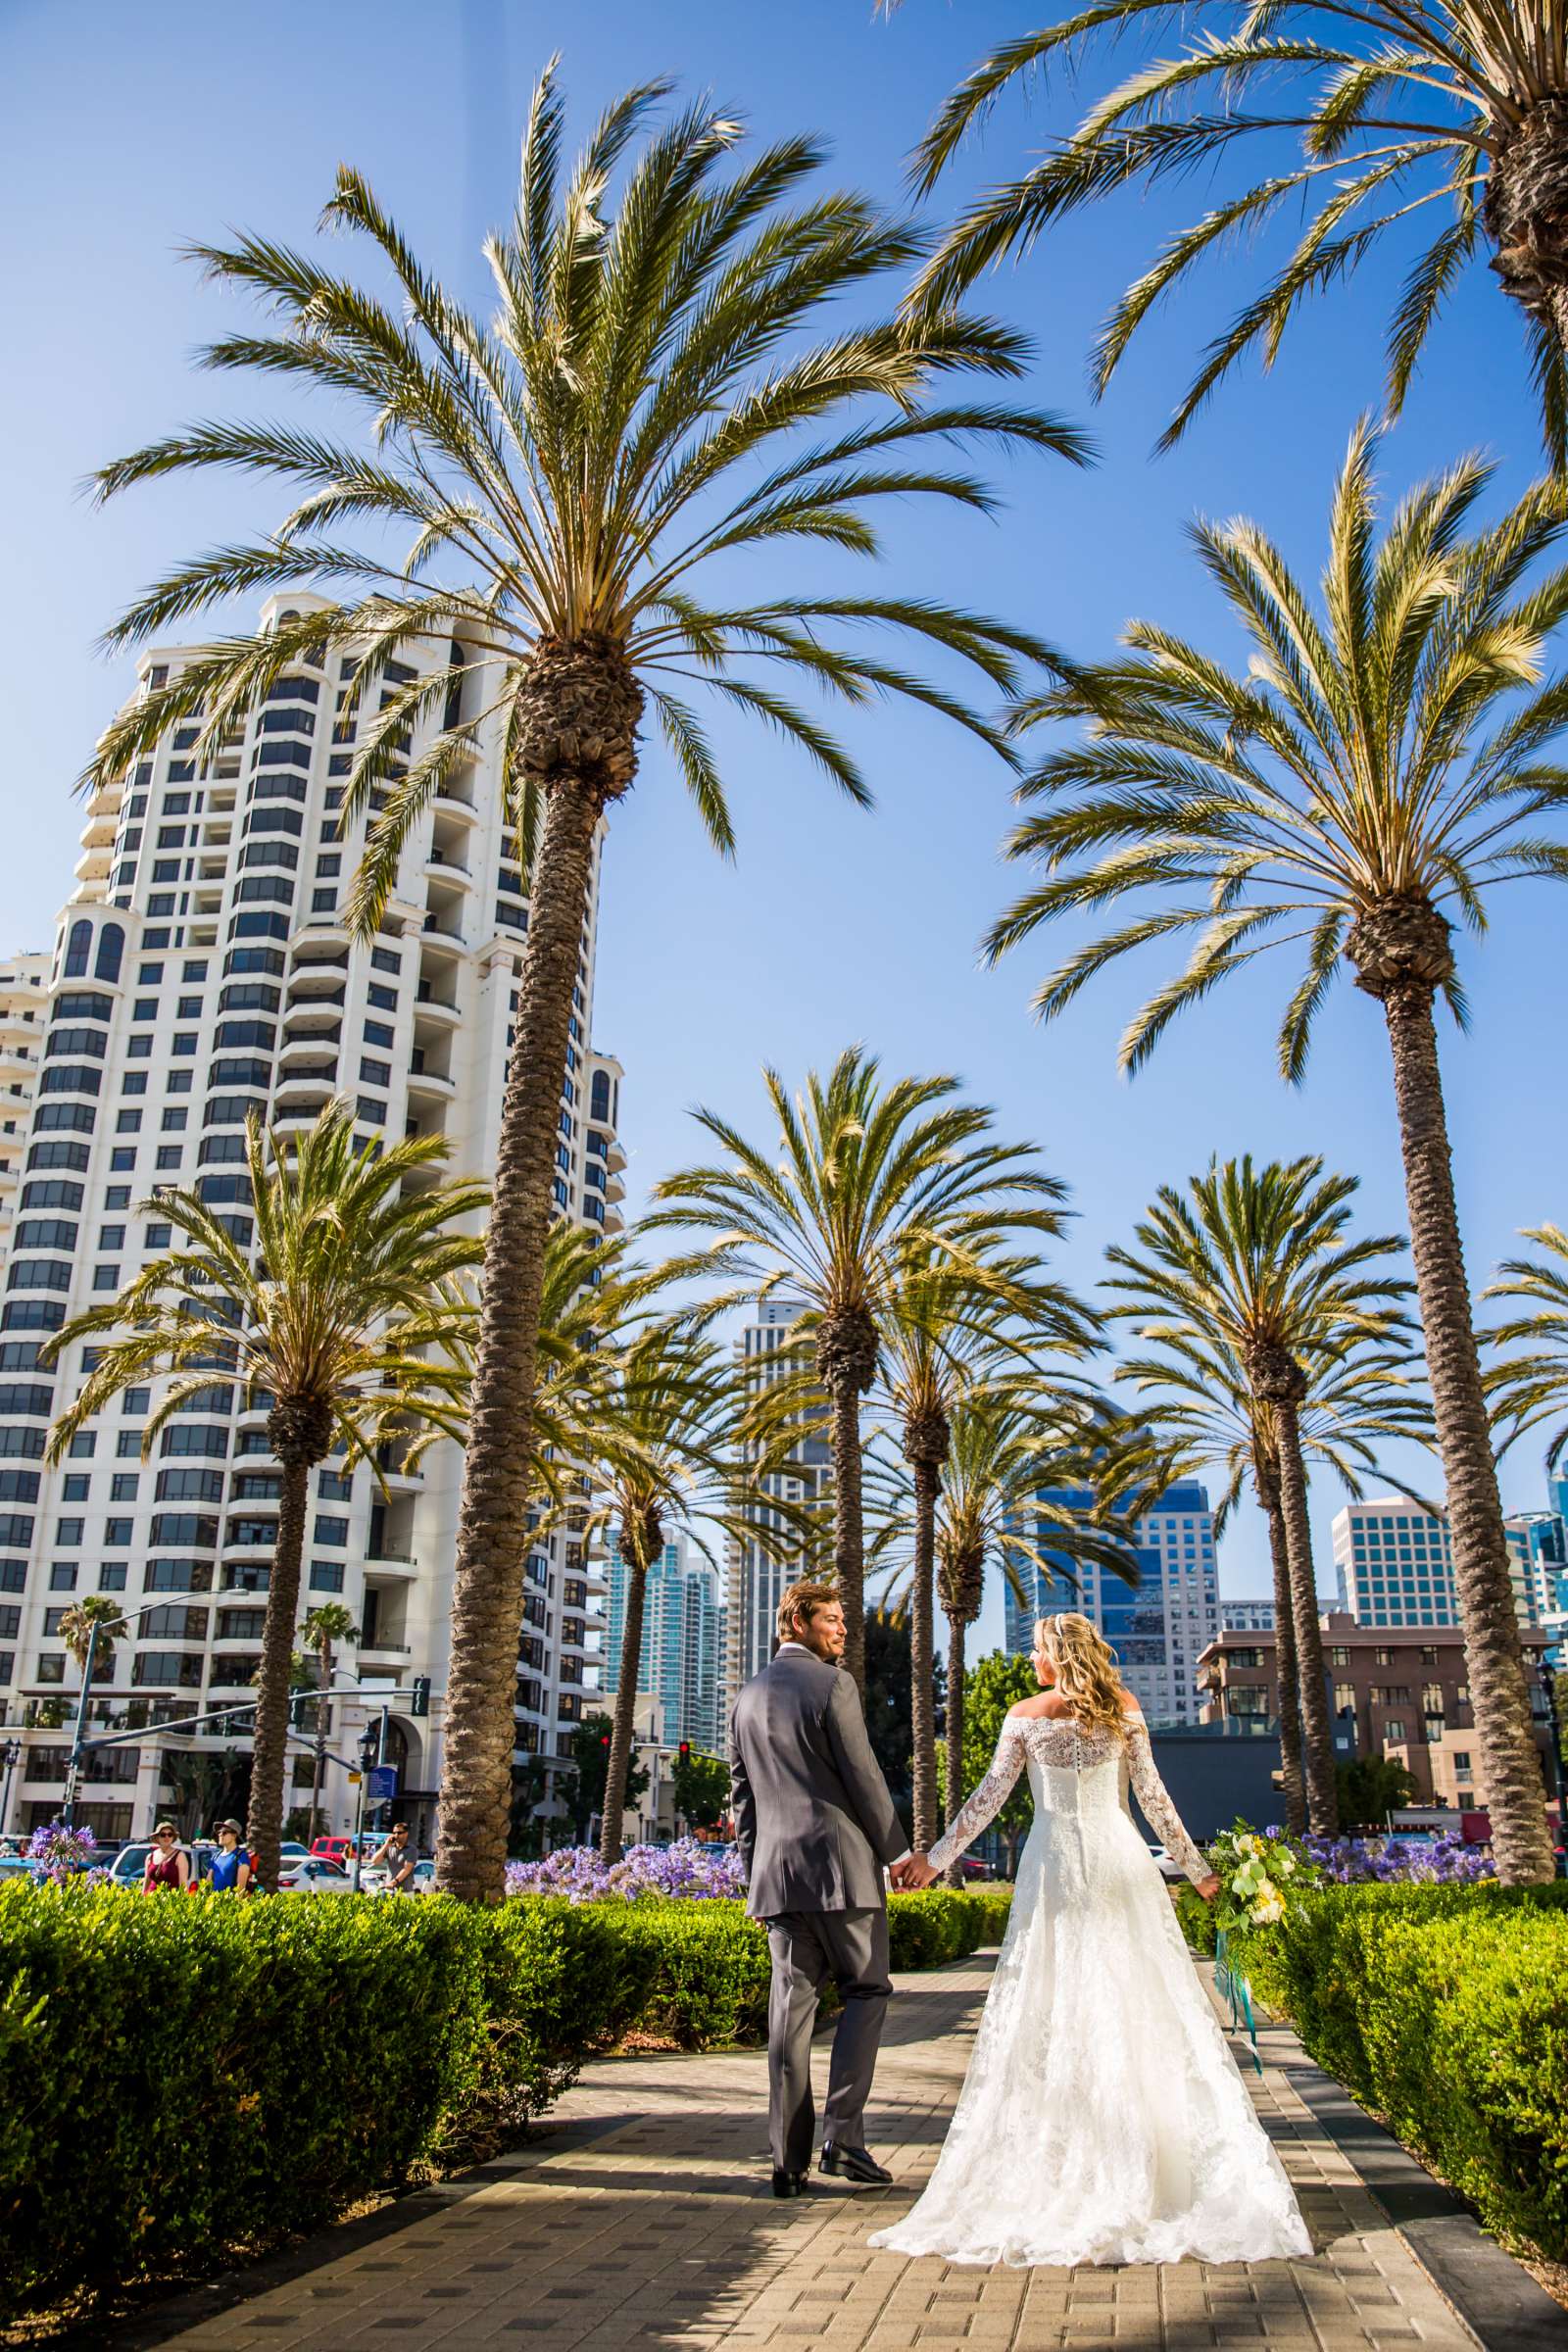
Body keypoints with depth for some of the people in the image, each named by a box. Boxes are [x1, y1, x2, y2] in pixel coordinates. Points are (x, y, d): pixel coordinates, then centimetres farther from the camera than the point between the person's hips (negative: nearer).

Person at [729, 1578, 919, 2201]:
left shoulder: (748, 1697, 15)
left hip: (774, 1871, 6)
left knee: (791, 2004, 7)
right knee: (866, 1990, 6)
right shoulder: (832, 1685, -7)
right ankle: (844, 2134, -3)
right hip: (839, 1865, -6)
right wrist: (898, 1851, 1)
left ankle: (790, 2161, 9)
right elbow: (863, 1777, -9)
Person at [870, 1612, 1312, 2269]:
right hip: (1117, 1859, 1)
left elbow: (990, 1795, -1)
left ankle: (1066, 2161, 5)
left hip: (1055, 1862, -1)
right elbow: (1151, 1794, 3)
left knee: (1051, 2006, 4)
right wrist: (1193, 1865, 11)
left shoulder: (1024, 1714, 1)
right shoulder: (1123, 1708, 5)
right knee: (1140, 2003, 5)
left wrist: (937, 1856, 5)